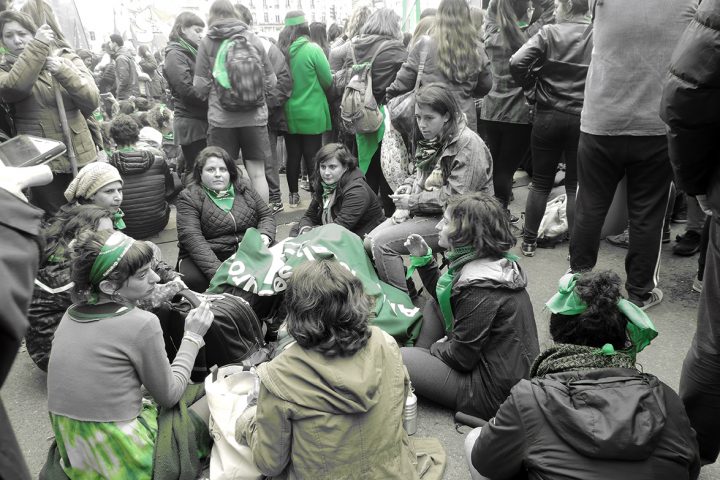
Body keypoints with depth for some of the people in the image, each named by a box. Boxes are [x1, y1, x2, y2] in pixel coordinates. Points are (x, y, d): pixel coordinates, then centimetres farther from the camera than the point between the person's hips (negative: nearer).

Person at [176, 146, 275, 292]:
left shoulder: (243, 189, 13)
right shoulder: (189, 197, -1)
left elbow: (266, 215, 17)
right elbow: (191, 238, -14)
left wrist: (265, 235, -10)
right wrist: (217, 272, -28)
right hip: (206, 258, -3)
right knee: (194, 278, -35)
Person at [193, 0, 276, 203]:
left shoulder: (207, 42, 0)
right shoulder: (253, 39, 5)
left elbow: (200, 85, -3)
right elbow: (270, 81, 8)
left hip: (221, 118, -1)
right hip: (255, 116, 2)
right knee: (257, 173, 7)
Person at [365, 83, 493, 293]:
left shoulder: (469, 145, -18)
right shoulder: (434, 139, 10)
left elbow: (454, 197, -24)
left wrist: (412, 202, -17)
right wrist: (409, 186, 2)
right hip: (425, 213, 9)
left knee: (381, 244, -21)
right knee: (369, 242, -1)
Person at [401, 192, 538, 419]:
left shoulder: (479, 289, -29)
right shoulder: (498, 263, 2)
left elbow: (460, 357, -22)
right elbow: (444, 296, 16)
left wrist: (435, 347, -1)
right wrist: (423, 258, 4)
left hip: (494, 392, -9)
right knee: (434, 305, 14)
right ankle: (422, 360, 16)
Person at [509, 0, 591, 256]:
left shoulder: (549, 33, -4)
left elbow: (517, 63, -14)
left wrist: (532, 90, 0)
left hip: (548, 116, -1)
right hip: (584, 119, 1)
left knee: (541, 182, 11)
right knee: (576, 184, 9)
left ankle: (529, 241, 19)